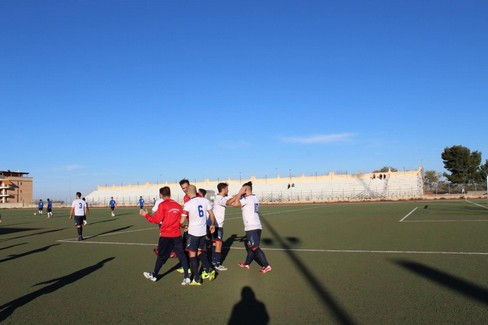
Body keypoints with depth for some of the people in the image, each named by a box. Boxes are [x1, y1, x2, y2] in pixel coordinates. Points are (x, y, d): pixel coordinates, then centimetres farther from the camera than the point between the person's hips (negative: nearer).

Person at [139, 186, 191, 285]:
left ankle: (154, 275, 30)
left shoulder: (162, 205, -9)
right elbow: (181, 221, 9)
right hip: (177, 235, 3)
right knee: (181, 255, 8)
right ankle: (186, 277, 3)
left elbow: (157, 220, -8)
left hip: (166, 236, -3)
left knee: (162, 256, 11)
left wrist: (146, 215, 4)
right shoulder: (178, 205, 5)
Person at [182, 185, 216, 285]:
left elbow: (182, 221, -12)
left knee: (192, 254, 5)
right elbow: (212, 214, 4)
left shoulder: (187, 204, -13)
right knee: (200, 252, 23)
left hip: (193, 232, -5)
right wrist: (212, 225, 19)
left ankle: (197, 279, 6)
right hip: (203, 231, 5)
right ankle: (208, 270, 13)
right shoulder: (205, 200, -1)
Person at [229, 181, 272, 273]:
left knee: (255, 247, -6)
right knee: (250, 246, 19)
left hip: (251, 227, -9)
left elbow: (236, 204, -22)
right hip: (257, 226, 9)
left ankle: (266, 266, -8)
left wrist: (240, 193, -10)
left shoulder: (247, 198, -12)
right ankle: (246, 264, 30)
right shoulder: (255, 198, 14)